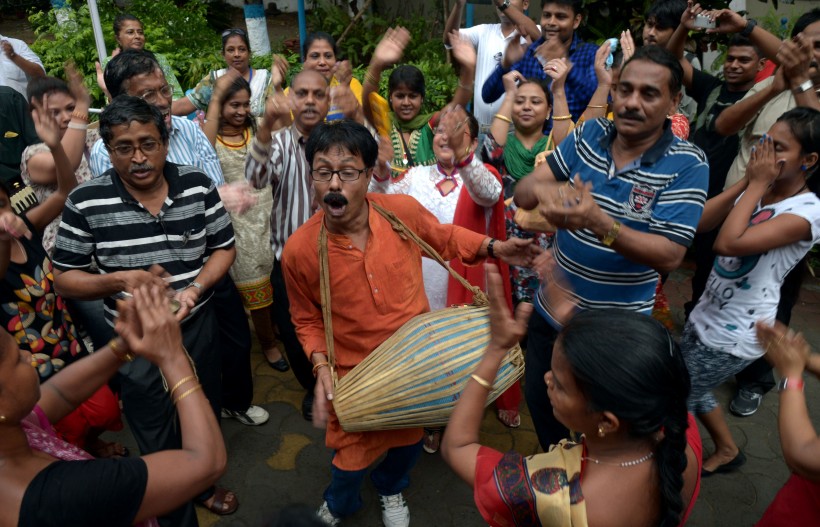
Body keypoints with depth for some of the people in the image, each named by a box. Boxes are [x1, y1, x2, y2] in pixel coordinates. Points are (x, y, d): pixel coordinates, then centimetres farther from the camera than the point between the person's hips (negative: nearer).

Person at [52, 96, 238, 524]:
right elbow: (64, 278, -6)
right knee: (158, 441, 14)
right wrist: (120, 280, -23)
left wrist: (194, 289, -17)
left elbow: (224, 247, -1)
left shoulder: (197, 185, -9)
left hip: (198, 325, 3)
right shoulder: (85, 202, -15)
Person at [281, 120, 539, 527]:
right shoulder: (299, 251, -20)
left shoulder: (403, 211, -18)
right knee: (353, 454, 15)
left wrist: (494, 248, -6)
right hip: (355, 375, -2)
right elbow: (306, 319, -3)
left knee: (409, 439, 25)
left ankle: (391, 488, 62)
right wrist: (321, 366, -16)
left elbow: (444, 237, 5)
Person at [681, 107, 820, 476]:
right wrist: (747, 182, -9)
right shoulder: (757, 192, 2)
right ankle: (727, 451, 48)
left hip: (735, 334, -8)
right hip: (707, 314, 8)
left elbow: (729, 243, -35)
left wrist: (758, 184, -24)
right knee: (690, 391, 24)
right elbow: (699, 222, -6)